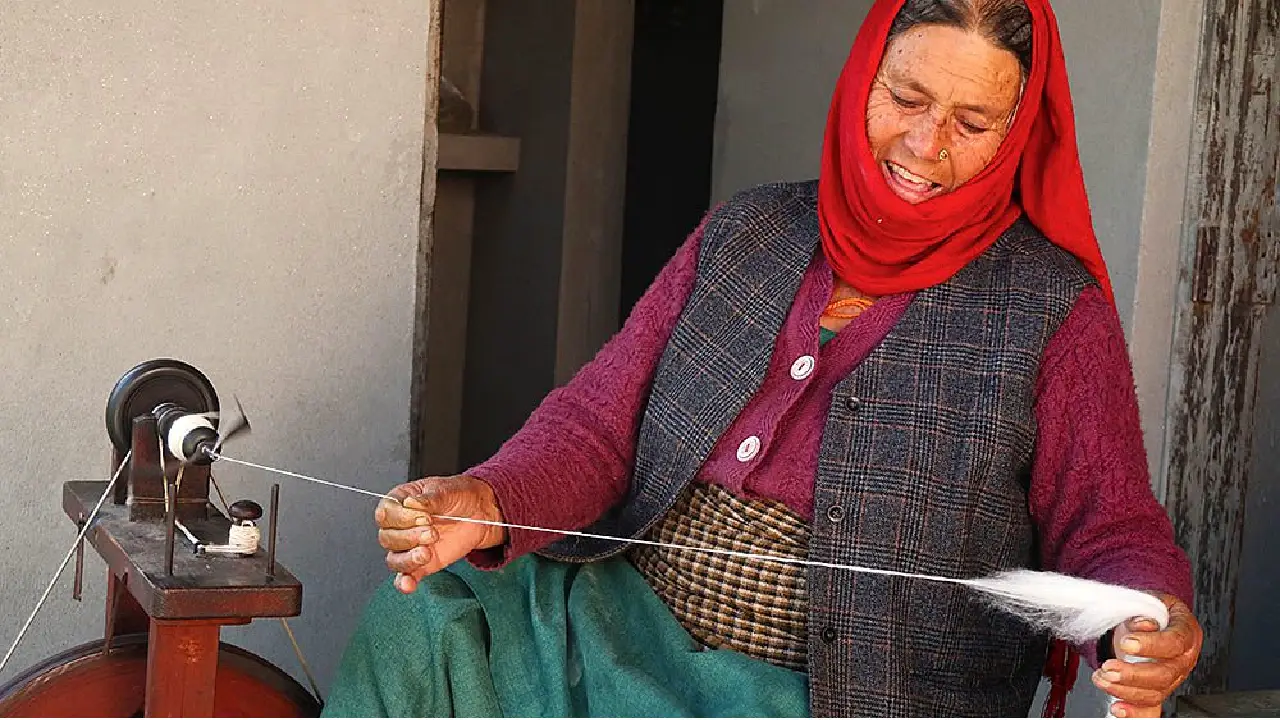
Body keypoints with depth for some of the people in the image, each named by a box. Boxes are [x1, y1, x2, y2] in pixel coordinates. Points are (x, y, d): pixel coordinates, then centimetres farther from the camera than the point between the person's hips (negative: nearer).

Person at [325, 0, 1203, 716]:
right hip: (624, 618, 4)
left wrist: (1149, 622, -26)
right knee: (428, 614, -16)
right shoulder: (745, 232, 7)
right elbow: (600, 421, 4)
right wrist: (487, 505, -16)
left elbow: (1108, 532, -2)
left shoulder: (1054, 308, -3)